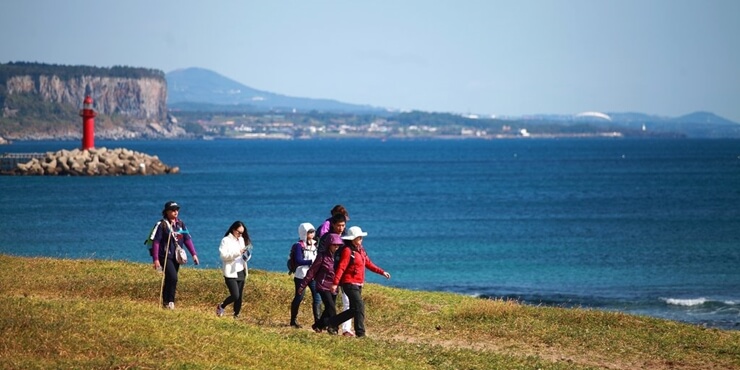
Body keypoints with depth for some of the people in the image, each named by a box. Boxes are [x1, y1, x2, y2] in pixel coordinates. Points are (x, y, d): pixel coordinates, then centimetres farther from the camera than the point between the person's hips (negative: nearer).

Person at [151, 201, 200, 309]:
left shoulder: (180, 224, 8)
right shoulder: (162, 225, -10)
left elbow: (187, 239, 9)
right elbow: (156, 242, -11)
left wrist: (193, 254, 0)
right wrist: (156, 259, -16)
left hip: (176, 257, 6)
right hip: (165, 256, -6)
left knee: (169, 280, 12)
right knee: (173, 278, -19)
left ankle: (166, 302, 23)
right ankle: (170, 301, -7)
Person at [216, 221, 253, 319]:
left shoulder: (241, 240, 14)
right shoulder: (226, 240, -7)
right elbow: (223, 255, -19)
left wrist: (247, 255, -4)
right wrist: (238, 252, -27)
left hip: (240, 272, 6)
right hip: (230, 273, -6)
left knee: (240, 296, 3)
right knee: (235, 296, -13)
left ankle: (236, 315, 12)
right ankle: (221, 306, 12)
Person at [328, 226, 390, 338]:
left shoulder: (361, 250, 14)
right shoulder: (348, 251, -13)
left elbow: (368, 264, 23)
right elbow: (341, 268, -20)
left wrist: (382, 272, 18)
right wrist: (335, 283, -26)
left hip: (358, 284, 9)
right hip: (350, 284, -9)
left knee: (354, 310, 11)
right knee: (359, 307, -14)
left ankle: (330, 322, 21)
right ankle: (360, 333, -11)